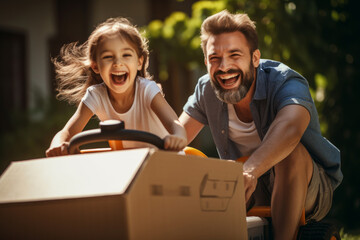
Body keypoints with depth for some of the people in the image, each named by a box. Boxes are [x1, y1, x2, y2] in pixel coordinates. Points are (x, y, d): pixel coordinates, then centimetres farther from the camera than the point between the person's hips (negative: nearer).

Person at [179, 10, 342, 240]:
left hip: (308, 190, -5)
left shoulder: (285, 82, -24)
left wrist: (250, 170, -66)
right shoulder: (207, 90, -5)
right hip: (252, 194, 5)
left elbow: (290, 127, -47)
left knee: (291, 151, -35)